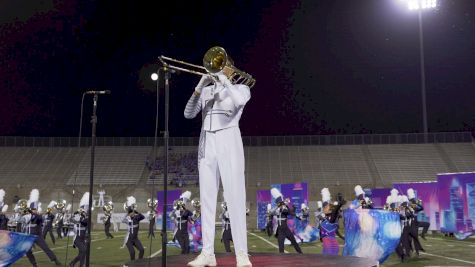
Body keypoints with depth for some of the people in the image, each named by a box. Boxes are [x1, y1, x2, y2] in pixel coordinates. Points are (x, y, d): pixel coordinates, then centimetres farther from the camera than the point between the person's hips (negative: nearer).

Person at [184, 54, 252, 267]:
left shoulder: (240, 88, 8)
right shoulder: (206, 90, 18)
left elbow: (239, 100, -17)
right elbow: (188, 113, 5)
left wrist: (223, 79, -7)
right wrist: (200, 86, -4)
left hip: (228, 142, -4)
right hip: (206, 144, 4)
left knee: (235, 197, -11)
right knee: (207, 198, 1)